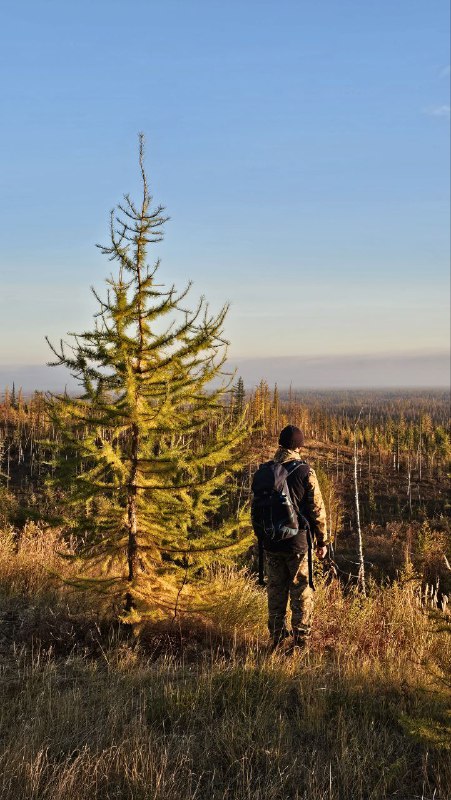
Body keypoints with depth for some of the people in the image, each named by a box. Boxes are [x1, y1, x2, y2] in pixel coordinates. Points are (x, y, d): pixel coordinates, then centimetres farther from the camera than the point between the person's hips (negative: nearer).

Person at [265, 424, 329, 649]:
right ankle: (300, 639, 6)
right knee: (302, 592, 5)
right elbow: (317, 509, -8)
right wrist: (322, 541, 2)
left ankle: (277, 637, 18)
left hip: (271, 542, 4)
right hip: (298, 542, -4)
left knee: (276, 590, 13)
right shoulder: (304, 471, -10)